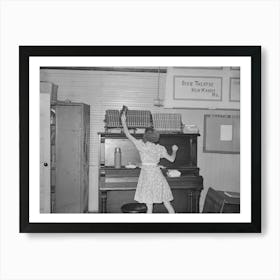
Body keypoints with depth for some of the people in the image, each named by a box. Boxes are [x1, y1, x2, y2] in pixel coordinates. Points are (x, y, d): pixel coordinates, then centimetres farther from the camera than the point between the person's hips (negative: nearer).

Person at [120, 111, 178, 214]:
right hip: (157, 174, 3)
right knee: (166, 202, 13)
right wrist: (174, 150, 27)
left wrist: (123, 121, 8)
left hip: (146, 174, -3)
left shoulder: (142, 145, -7)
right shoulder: (160, 148, 1)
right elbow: (172, 159, 8)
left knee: (149, 206, 0)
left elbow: (128, 134, -2)